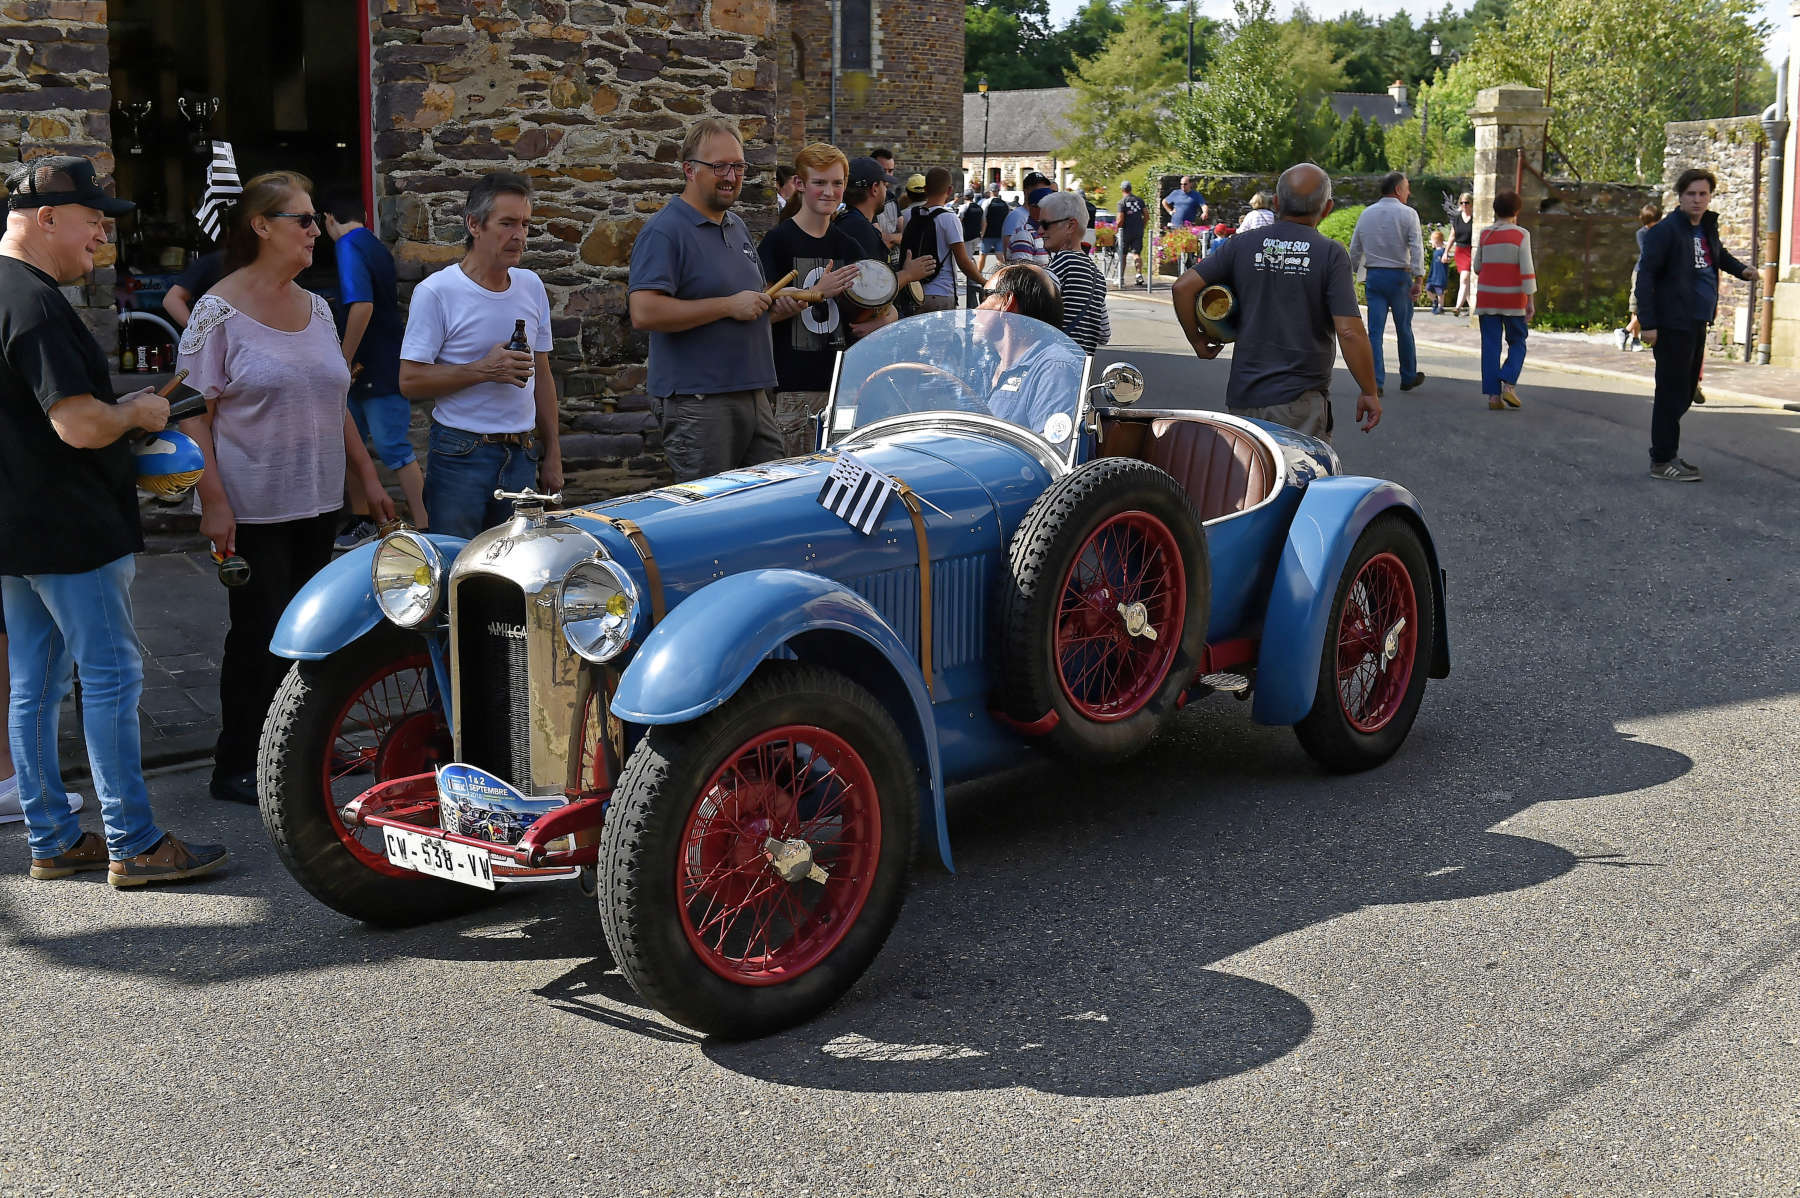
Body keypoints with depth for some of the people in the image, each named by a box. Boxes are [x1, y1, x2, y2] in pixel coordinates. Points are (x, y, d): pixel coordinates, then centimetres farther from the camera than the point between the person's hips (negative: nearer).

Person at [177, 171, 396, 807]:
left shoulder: (316, 307, 11)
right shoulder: (220, 311, -9)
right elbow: (193, 415, -12)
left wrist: (368, 477, 17)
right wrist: (213, 502, -18)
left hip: (317, 503, 6)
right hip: (253, 509, -6)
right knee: (260, 634, -3)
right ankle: (236, 767, 9)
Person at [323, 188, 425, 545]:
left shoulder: (349, 247, -14)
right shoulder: (376, 246, 15)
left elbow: (362, 306, -27)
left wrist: (345, 361, -20)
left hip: (380, 370, -10)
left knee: (394, 449, -6)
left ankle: (423, 527, -2)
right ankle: (361, 521, 24)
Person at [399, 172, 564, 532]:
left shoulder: (531, 286, 9)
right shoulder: (436, 292, -9)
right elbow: (410, 381, -11)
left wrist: (552, 454, 14)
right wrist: (483, 370, -20)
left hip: (522, 458, 5)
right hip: (460, 460, -5)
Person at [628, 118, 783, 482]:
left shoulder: (737, 226, 18)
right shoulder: (664, 231, -10)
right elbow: (644, 313, -23)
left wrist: (776, 301, 10)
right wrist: (728, 306, -19)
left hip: (755, 395, 8)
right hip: (697, 403, -8)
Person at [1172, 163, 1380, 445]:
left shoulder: (1243, 246, 3)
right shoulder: (1330, 254, -7)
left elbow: (1183, 287, -3)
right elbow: (1349, 332, -13)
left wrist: (1197, 340, 12)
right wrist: (1369, 393, -3)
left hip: (1243, 396, 4)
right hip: (1301, 399, -4)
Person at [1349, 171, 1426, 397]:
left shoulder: (1366, 214, 8)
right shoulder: (1408, 214, -6)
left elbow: (1355, 249, 11)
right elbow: (1417, 249, -13)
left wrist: (1353, 274, 22)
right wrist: (1419, 280, -14)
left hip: (1373, 276, 3)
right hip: (1399, 276, -3)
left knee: (1375, 330, 0)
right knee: (1404, 329, 10)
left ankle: (1374, 381, -8)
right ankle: (1409, 376, 23)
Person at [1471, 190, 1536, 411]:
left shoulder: (1485, 234, 3)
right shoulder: (1520, 235, -5)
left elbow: (1477, 267, 10)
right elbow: (1527, 269, -11)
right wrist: (1530, 300, -11)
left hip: (1487, 296, 2)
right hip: (1513, 298, -2)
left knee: (1490, 345, 3)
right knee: (1517, 344, 11)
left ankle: (1493, 394, -3)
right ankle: (1507, 384, -9)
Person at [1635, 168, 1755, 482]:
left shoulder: (1707, 228, 13)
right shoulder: (1666, 230, -11)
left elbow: (1719, 253, 33)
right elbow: (1646, 275, -14)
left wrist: (1741, 270, 12)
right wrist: (1648, 323, -19)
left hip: (1697, 323, 8)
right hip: (1673, 325, -8)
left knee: (1685, 391, 13)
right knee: (1672, 392, -6)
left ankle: (1665, 452, 22)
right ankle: (1662, 461, 0)